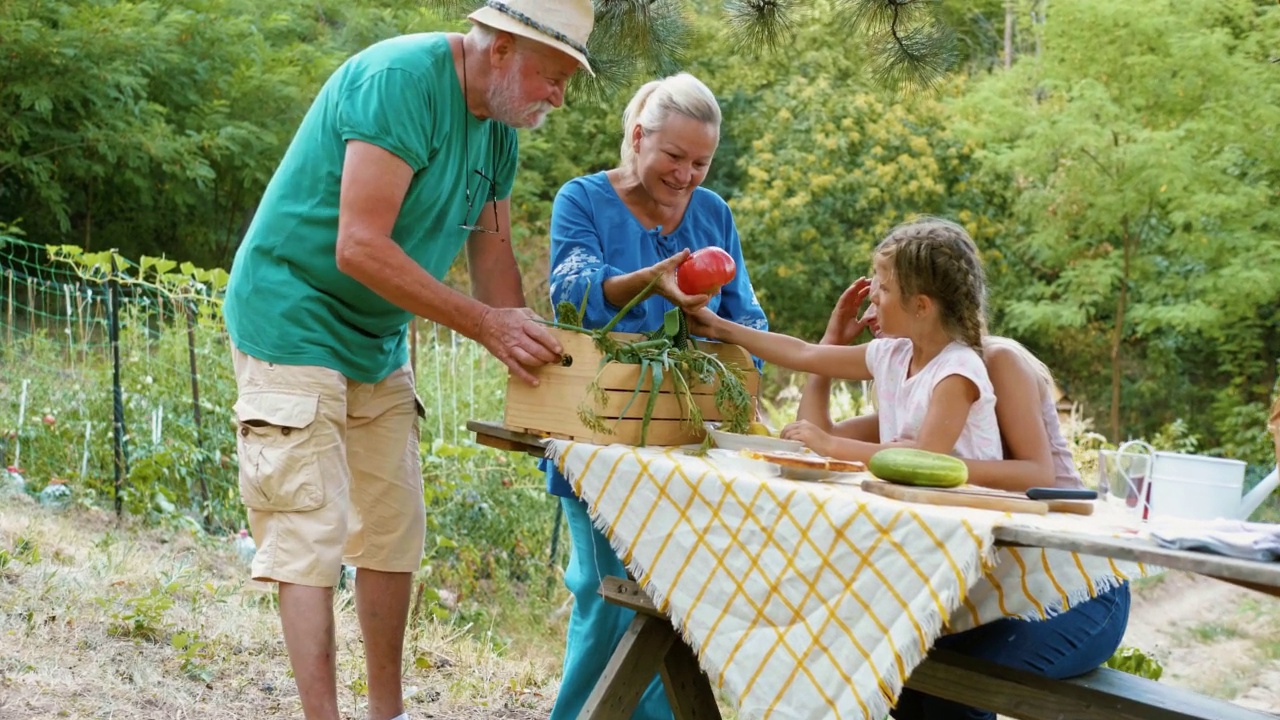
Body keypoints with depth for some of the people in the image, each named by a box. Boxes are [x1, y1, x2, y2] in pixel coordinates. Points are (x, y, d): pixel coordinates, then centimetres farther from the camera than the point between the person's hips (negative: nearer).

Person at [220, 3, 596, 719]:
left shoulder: (499, 130, 3)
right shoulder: (400, 78, -24)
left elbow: (493, 251, 10)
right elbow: (360, 248, -30)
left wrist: (528, 352, -3)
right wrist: (485, 323, -27)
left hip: (379, 344, 9)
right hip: (296, 327, -9)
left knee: (395, 531, 10)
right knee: (311, 535, -9)